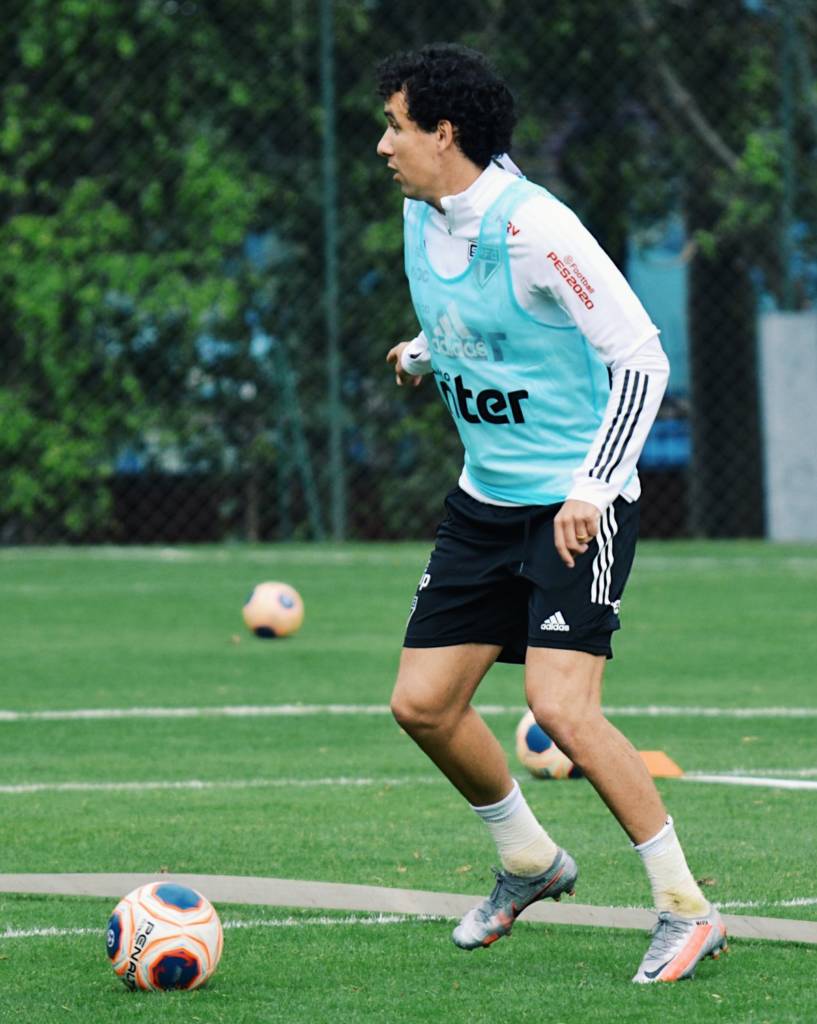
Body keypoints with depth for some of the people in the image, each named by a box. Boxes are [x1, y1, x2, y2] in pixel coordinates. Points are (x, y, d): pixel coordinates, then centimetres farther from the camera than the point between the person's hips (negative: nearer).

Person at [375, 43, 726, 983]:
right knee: (423, 703, 6)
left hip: (576, 505, -8)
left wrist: (591, 489, -25)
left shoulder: (530, 227, -20)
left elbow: (641, 358, -20)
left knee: (561, 708, -20)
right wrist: (424, 354, 13)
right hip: (486, 499, 8)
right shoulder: (423, 216, 6)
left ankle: (686, 910, -9)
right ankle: (528, 861, 29)